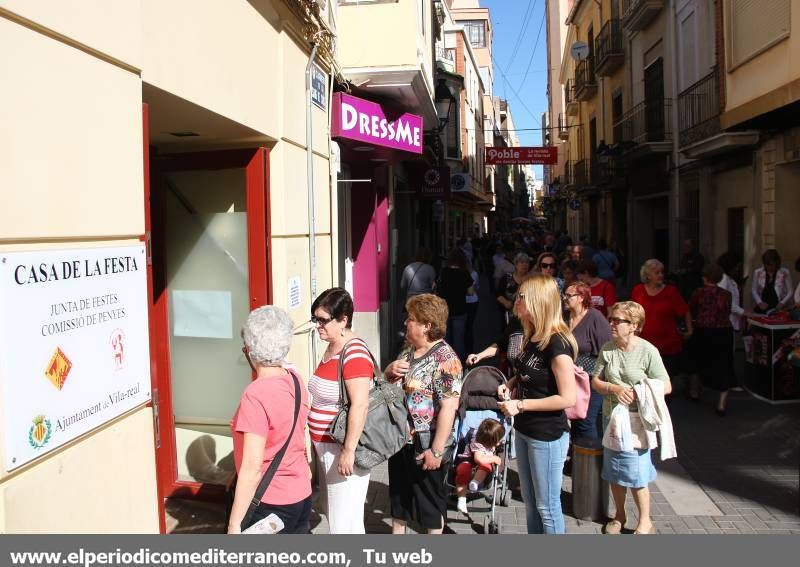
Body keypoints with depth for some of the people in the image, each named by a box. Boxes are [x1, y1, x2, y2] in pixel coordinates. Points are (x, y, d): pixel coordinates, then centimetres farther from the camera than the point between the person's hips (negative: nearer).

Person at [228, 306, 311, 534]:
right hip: (302, 496, 7)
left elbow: (252, 469, -23)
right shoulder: (294, 380, -1)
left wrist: (235, 523, -16)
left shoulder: (256, 395, -23)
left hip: (270, 504, -7)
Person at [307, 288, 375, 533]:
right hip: (326, 446, 9)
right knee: (332, 512, 19)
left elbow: (360, 405, -25)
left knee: (344, 521, 0)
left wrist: (349, 450, -24)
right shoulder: (331, 348, 8)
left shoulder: (354, 353, -20)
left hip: (343, 448, -9)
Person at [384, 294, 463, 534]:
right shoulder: (408, 349, 4)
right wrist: (390, 370, -8)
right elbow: (387, 379, 17)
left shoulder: (445, 359, -22)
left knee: (431, 498, 13)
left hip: (425, 444, -7)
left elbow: (449, 407, -25)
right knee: (398, 491, 23)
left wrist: (436, 451, -25)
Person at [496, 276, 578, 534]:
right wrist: (510, 383, 1)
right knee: (530, 501, 21)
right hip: (524, 430, 9)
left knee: (547, 506, 6)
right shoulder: (531, 336, 4)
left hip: (548, 436, -9)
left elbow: (568, 398, -24)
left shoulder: (557, 343, -22)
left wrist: (521, 405, -22)